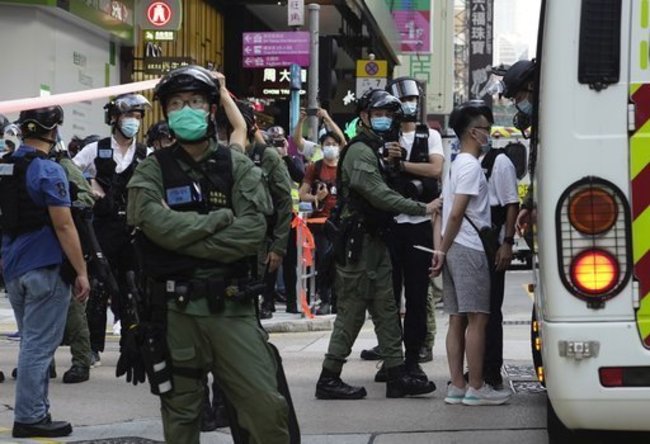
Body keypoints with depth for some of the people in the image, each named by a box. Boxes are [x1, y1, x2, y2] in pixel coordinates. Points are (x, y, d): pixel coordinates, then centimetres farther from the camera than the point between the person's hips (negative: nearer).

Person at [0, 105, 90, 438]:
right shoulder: (48, 171, -15)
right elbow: (64, 226, -18)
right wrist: (81, 272, -13)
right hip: (45, 269, -8)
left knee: (31, 342, 16)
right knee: (39, 345, -3)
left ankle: (33, 411, 20)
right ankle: (30, 418, 0)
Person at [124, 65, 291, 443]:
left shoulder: (238, 167, 5)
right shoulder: (153, 171, 3)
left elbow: (253, 231, -10)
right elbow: (160, 225, -15)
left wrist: (187, 240, -13)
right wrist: (220, 218, -8)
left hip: (231, 306, 0)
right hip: (174, 309, 0)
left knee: (268, 407, -5)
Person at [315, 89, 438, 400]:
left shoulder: (375, 150, 20)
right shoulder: (360, 151, -13)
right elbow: (378, 194, -21)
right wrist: (421, 208, -19)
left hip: (375, 240, 10)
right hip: (358, 241, -10)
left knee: (386, 308, 8)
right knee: (352, 310, -6)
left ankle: (396, 374, 9)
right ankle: (329, 378, 1)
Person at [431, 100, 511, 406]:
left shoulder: (456, 165, 20)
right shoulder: (471, 165, -11)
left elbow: (442, 213, 18)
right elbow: (456, 214, -18)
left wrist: (439, 250, 10)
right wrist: (443, 250, -10)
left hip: (454, 250, 10)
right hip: (469, 250, -10)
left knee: (457, 320, 8)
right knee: (477, 319, -7)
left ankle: (457, 386, 8)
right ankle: (476, 388, -5)